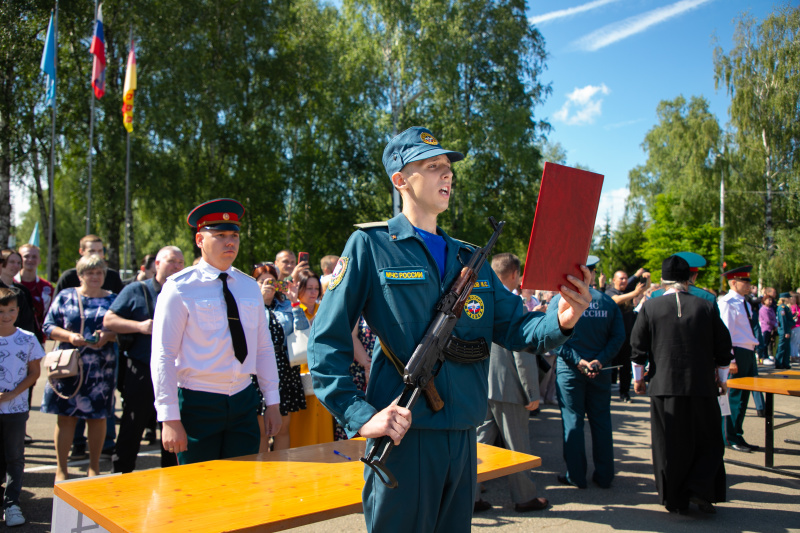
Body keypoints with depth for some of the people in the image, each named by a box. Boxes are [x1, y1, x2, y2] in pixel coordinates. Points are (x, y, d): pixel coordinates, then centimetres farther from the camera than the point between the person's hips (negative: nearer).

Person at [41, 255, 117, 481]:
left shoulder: (112, 299, 9)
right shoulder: (65, 296, 8)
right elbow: (49, 326, 4)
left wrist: (108, 335, -13)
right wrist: (69, 336, -13)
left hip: (101, 368, 1)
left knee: (98, 416, 5)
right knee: (66, 415, 0)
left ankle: (94, 467, 18)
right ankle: (61, 469, 13)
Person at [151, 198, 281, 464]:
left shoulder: (250, 287, 6)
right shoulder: (179, 288, -9)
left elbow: (264, 348, 9)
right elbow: (163, 356, -11)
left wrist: (272, 403, 8)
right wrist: (170, 418, -14)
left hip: (244, 403, 4)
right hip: (197, 404, -4)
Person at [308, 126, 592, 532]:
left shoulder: (468, 258, 14)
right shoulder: (371, 245, -5)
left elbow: (513, 327, 8)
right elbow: (326, 342, -9)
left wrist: (560, 321, -13)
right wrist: (361, 416, -19)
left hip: (463, 437, 6)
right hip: (404, 434, -6)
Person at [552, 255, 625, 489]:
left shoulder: (560, 300, -7)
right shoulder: (608, 302, 0)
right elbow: (619, 336, -5)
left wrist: (577, 360, -13)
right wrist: (600, 360, -9)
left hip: (569, 370, -2)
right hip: (600, 370, 2)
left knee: (573, 421, 5)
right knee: (601, 421, 11)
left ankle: (576, 476, 11)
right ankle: (604, 475, 19)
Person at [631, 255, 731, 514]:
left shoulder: (650, 307, -3)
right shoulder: (706, 307, -3)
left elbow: (638, 346, 2)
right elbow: (723, 348, 5)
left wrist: (638, 377, 16)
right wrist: (721, 378, 20)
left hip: (665, 386, 0)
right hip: (702, 386, 0)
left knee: (668, 445, 10)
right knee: (709, 441, 16)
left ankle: (674, 499, 17)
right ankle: (699, 488, 3)